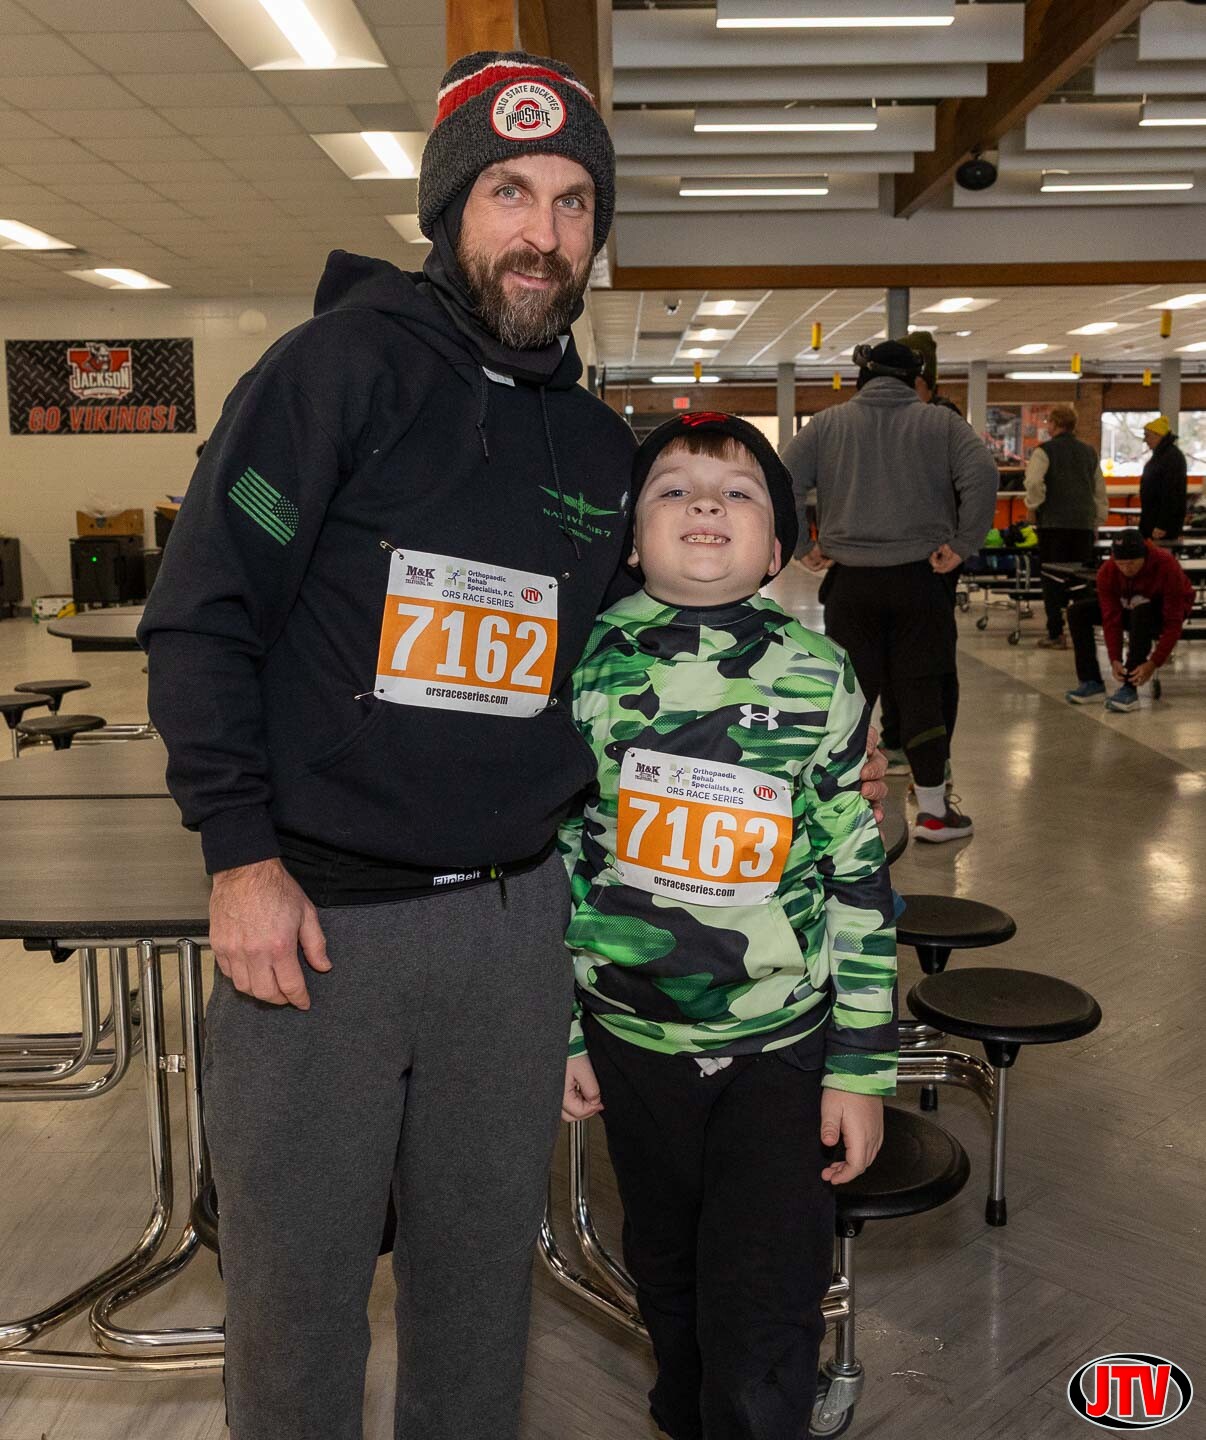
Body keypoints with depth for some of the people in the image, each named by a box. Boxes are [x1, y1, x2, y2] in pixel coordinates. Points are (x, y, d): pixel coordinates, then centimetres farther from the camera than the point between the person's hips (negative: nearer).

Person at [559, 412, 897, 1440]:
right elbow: (554, 855, 1)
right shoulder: (590, 665, -6)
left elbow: (859, 876, -3)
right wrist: (560, 1033, 3)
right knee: (669, 1286, 21)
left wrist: (863, 1067, -3)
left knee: (764, 1335, 1)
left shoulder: (820, 678, -7)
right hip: (634, 1040, 2)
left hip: (783, 1051, -1)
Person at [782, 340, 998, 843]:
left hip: (850, 582, 1)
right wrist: (962, 544, -7)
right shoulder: (939, 423, 3)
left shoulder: (827, 425, 6)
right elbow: (982, 475, -11)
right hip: (919, 577, -1)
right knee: (921, 691, 5)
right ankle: (933, 810, 10)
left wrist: (804, 546, 5)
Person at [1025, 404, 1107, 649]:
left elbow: (1034, 482, -18)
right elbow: (1100, 490, 18)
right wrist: (1097, 522, 23)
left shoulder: (1044, 451, -3)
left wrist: (1032, 507, -2)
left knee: (1052, 580, 0)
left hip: (1053, 523, -5)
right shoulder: (1090, 452, 15)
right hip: (1084, 524, 5)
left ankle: (1056, 634, -1)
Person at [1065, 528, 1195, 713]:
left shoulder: (1167, 567, -33)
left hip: (1165, 609, -5)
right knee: (1077, 611, -12)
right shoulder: (1107, 572, -23)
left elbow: (1173, 623, -32)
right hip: (1128, 606, 5)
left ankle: (1129, 689, -38)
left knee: (1141, 612, -40)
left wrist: (1153, 663, -38)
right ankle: (1091, 683, -12)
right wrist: (1115, 660, -31)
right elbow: (1111, 619, -21)